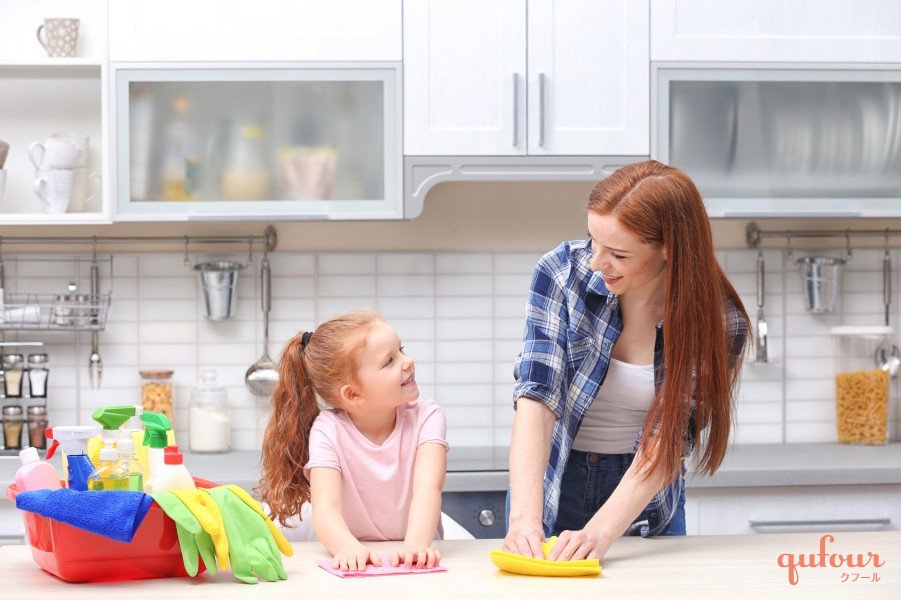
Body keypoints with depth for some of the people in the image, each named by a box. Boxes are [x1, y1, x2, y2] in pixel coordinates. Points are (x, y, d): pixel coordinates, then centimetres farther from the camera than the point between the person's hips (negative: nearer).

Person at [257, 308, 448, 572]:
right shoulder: (328, 430, -9)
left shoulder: (425, 417, -6)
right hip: (359, 566, -1)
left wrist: (416, 545, -42)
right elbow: (326, 509, -22)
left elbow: (427, 487, -22)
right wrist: (350, 549, -44)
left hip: (414, 561, 1)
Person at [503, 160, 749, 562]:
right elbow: (537, 397, -22)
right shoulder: (562, 272, -16)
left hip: (643, 500, 0)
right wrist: (525, 515, -35)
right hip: (553, 485, 0)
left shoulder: (716, 321, -16)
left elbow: (666, 442, -21)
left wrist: (600, 532, -35)